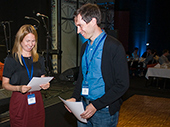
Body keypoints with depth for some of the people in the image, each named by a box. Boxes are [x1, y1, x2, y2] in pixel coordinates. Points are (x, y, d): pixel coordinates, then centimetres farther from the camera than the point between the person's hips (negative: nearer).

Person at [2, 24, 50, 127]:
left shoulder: (39, 59, 9)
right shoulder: (11, 59, -5)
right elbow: (5, 83, -4)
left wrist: (45, 85, -6)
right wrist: (18, 88, -21)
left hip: (36, 100, 4)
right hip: (19, 101, -3)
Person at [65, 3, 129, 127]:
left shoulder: (114, 47, -15)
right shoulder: (85, 47, 9)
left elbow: (122, 84, -17)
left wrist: (96, 105, -19)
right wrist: (74, 97, 1)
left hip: (104, 111, -6)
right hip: (84, 107, 6)